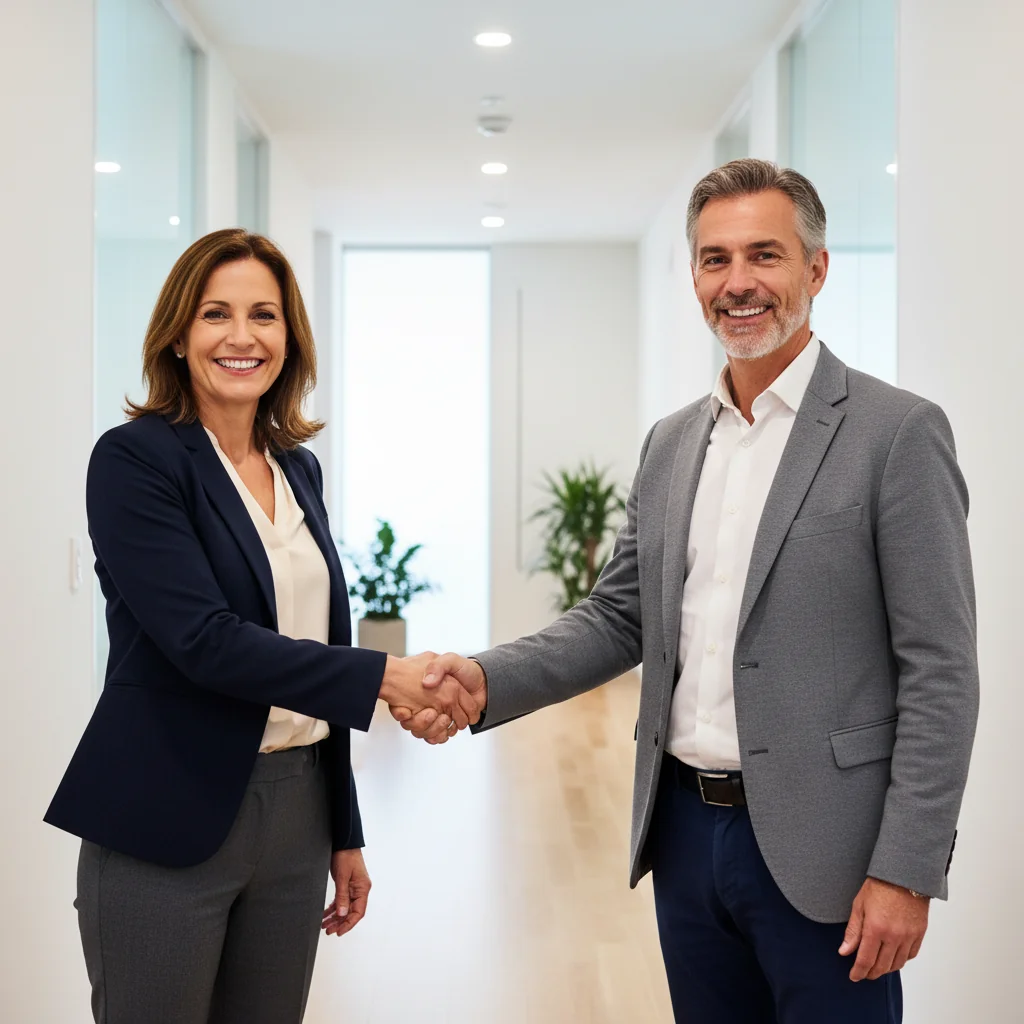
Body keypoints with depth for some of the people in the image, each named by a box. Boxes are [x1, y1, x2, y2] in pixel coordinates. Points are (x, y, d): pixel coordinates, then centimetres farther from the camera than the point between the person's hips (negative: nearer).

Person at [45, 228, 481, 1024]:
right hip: (165, 828, -6)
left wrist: (344, 832, 14)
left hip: (296, 813, 6)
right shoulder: (134, 459, -10)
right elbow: (205, 639, -20)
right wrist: (383, 676, -21)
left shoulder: (299, 467, 10)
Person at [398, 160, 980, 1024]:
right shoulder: (671, 443, 10)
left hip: (816, 850, -5)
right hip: (685, 830, 6)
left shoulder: (897, 433, -9)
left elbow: (940, 673, -11)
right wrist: (487, 679, -5)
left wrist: (906, 872, -15)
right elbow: (619, 618, 12)